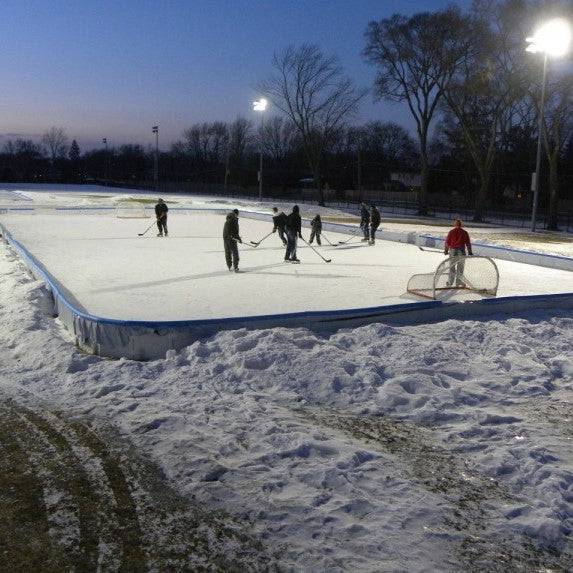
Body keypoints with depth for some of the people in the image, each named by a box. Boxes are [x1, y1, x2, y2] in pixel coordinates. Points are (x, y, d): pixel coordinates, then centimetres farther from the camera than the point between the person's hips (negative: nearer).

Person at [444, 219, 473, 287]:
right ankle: (458, 282, 12)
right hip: (461, 252, 0)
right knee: (460, 267, 9)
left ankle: (450, 282, 10)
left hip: (452, 251, 0)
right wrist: (470, 252, 10)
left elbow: (447, 242, 1)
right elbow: (468, 243, 1)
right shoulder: (464, 232, 0)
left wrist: (446, 250, 13)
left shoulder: (451, 232, -1)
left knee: (452, 267, 9)